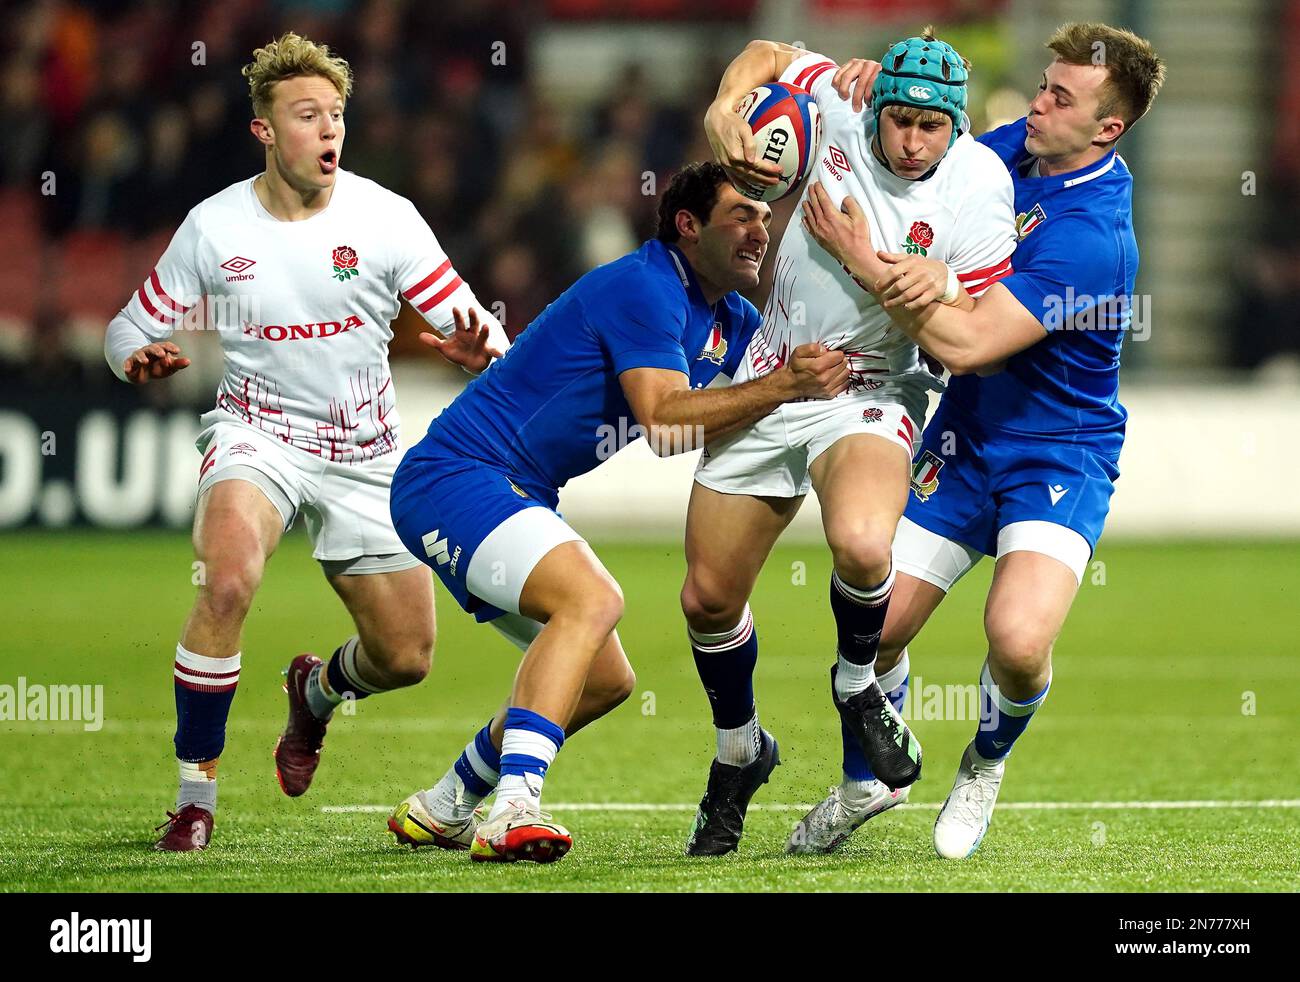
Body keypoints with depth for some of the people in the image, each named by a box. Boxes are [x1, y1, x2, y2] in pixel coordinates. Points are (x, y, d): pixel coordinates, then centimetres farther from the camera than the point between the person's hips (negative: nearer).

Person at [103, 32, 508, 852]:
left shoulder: (384, 217, -7)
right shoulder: (213, 227, -6)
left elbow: (466, 318, -6)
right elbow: (131, 328, 3)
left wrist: (477, 341, -31)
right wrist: (141, 357, -21)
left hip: (365, 454, 2)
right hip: (257, 434, -2)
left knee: (405, 657, 4)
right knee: (229, 579, -33)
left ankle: (318, 691, 43)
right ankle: (196, 794, -19)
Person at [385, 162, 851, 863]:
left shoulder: (732, 324, 12)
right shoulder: (641, 287, -18)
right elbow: (664, 421, -29)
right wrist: (781, 387, -32)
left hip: (521, 500, 10)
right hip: (455, 478, -10)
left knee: (606, 679, 15)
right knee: (592, 596, -32)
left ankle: (440, 811, 27)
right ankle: (512, 811, -41)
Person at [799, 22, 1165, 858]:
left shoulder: (1091, 238, -27)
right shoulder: (1013, 149, -2)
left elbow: (969, 344, -30)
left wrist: (864, 262, -27)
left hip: (1059, 457, -7)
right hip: (964, 442, 7)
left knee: (1018, 640, -28)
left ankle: (988, 762, 6)